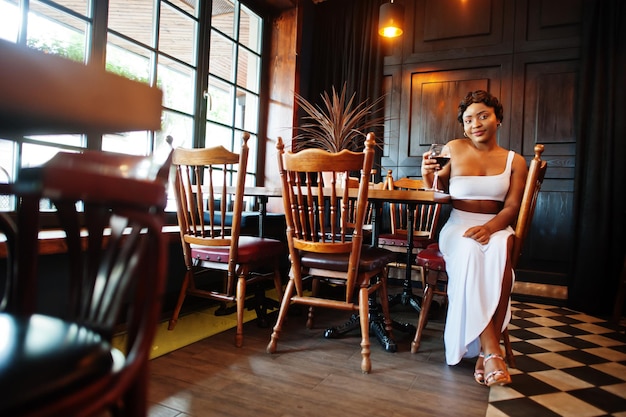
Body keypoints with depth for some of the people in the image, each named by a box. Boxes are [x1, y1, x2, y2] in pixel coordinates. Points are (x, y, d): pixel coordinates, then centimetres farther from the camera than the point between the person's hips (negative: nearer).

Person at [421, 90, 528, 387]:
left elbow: (512, 207, -1)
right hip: (457, 226, 0)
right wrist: (429, 176, -9)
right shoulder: (455, 149, 9)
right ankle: (491, 350, -33)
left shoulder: (515, 161, 10)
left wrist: (489, 227, -22)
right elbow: (439, 189, 15)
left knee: (500, 251, -37)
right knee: (470, 252, -37)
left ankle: (485, 351, -30)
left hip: (496, 226, 1)